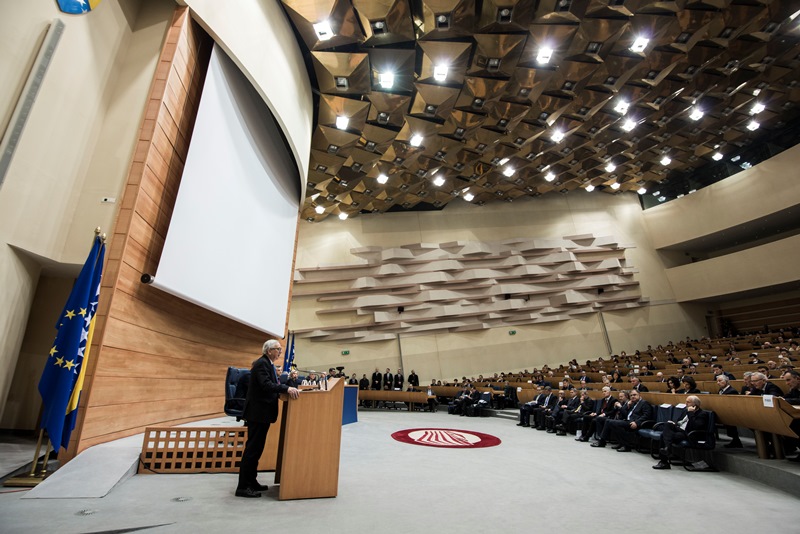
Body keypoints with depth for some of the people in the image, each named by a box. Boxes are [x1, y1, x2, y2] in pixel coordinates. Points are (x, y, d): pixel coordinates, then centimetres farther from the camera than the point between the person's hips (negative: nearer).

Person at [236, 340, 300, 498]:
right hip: (257, 412, -10)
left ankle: (251, 482, 25)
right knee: (253, 448, -3)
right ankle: (243, 487, 7)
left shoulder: (268, 364, 14)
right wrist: (287, 388, -37)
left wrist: (289, 389, 7)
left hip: (262, 412, 10)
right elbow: (266, 385, -30)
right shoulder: (261, 363, -17)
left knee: (256, 448, 15)